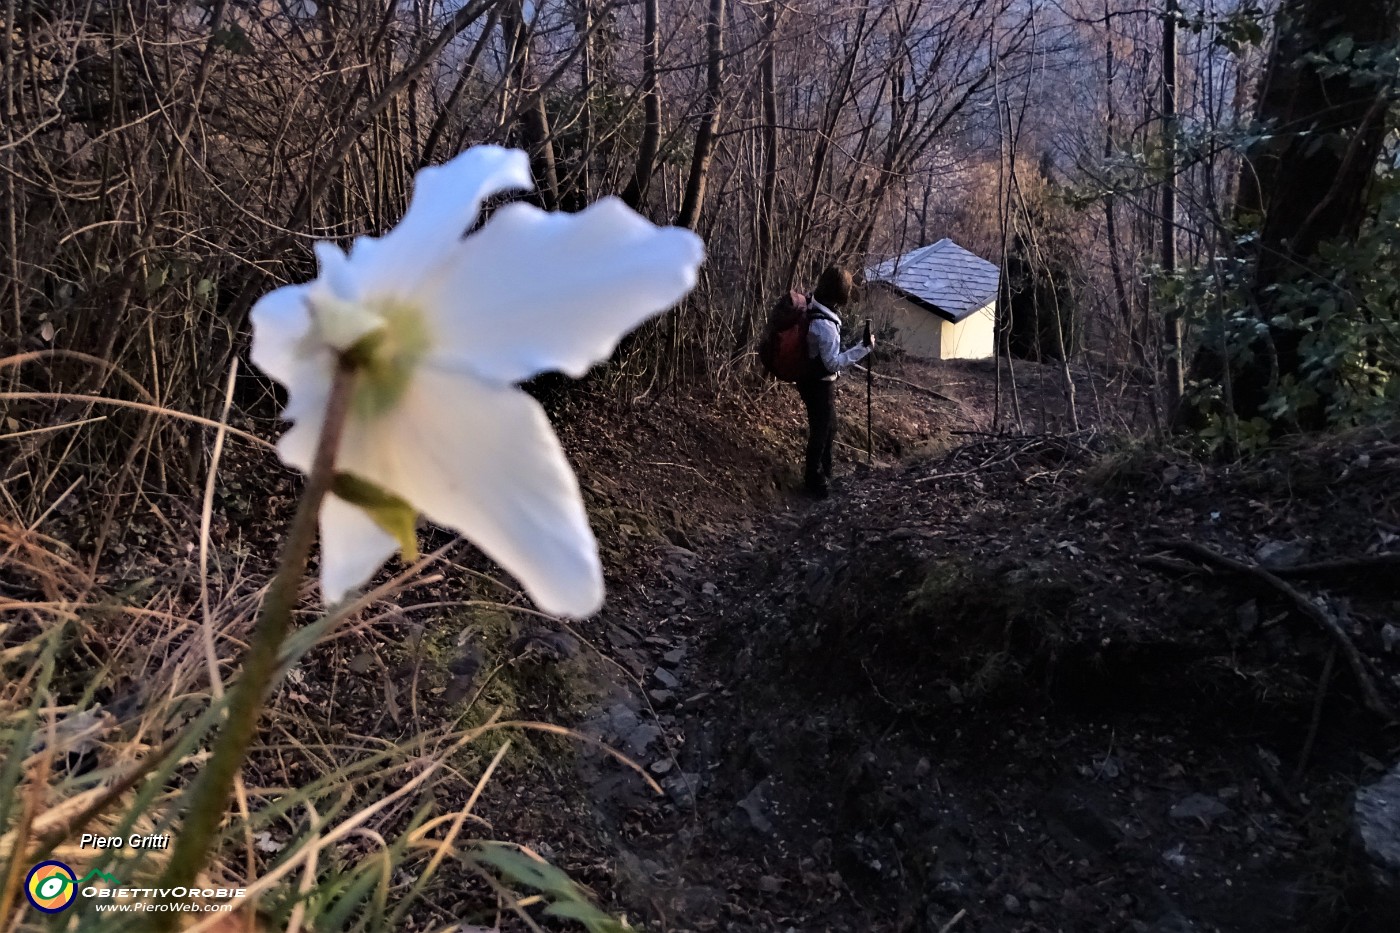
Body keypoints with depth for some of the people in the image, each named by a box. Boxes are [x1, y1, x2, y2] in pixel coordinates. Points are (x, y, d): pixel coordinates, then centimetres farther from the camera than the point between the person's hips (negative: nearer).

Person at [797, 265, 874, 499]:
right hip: (819, 384, -9)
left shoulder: (811, 306, -5)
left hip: (811, 378, 9)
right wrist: (863, 348, -25)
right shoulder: (825, 325, -33)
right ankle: (814, 479, 26)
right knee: (821, 430, 9)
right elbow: (834, 363, -28)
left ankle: (821, 470, 43)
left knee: (827, 427, 25)